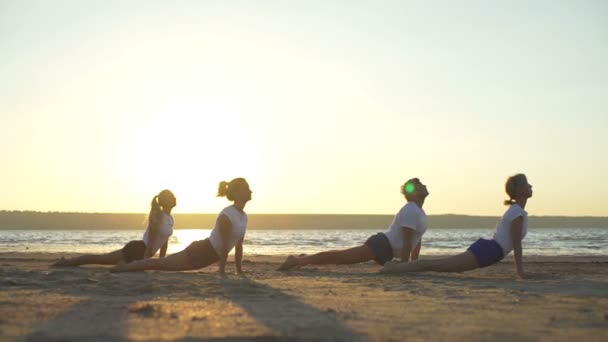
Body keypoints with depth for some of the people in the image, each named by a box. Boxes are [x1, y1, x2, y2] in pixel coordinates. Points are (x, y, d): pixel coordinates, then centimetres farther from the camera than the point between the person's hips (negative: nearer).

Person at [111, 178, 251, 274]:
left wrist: (239, 271, 9)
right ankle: (123, 267, 17)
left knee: (163, 264, 19)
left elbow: (239, 246, 11)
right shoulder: (227, 215, -24)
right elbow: (224, 245, -25)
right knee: (161, 263, 3)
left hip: (209, 256, 8)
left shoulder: (244, 216, 4)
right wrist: (222, 271, -24)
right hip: (199, 252, -8)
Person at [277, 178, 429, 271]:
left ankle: (305, 259, 22)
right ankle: (299, 260, -17)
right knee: (340, 256, -15)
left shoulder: (419, 212, 19)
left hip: (386, 248, 10)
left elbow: (417, 240, 25)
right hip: (382, 245, -10)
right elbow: (407, 241, -21)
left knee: (342, 257, 15)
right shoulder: (411, 211, -16)